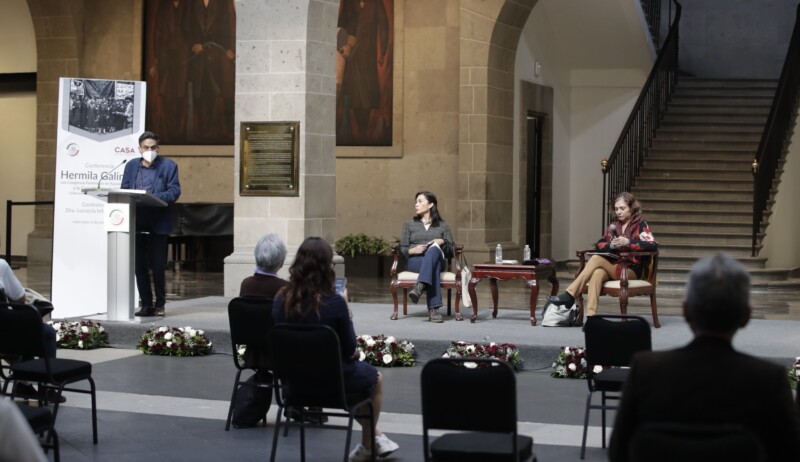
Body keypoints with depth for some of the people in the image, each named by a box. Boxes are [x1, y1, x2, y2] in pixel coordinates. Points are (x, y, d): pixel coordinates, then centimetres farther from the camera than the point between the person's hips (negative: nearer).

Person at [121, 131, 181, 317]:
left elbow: (174, 191, -5)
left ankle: (160, 304, 9)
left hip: (158, 224, -3)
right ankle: (146, 304, 12)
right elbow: (123, 190, 10)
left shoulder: (168, 166, 4)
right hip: (136, 223, 3)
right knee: (139, 266, 5)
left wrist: (154, 197, -20)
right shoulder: (131, 166, 14)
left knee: (158, 266, -1)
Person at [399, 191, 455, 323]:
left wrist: (442, 242, -6)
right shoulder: (409, 224, 22)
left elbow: (451, 252, 15)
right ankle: (433, 309, -52)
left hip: (437, 259, 0)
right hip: (414, 261, 0)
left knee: (434, 249, -40)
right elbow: (402, 249, 14)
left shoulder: (442, 225, 21)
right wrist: (413, 250, -9)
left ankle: (419, 287, -58)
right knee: (433, 267, -39)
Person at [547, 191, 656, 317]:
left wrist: (628, 242, -24)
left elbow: (653, 246, -13)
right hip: (613, 268, 4)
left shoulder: (640, 225, 2)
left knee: (597, 259, -27)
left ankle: (569, 294, -30)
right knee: (597, 273, -33)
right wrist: (610, 245, -10)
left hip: (631, 270, -4)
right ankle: (591, 315, -47)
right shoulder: (614, 226, 17)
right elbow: (598, 245, 13)